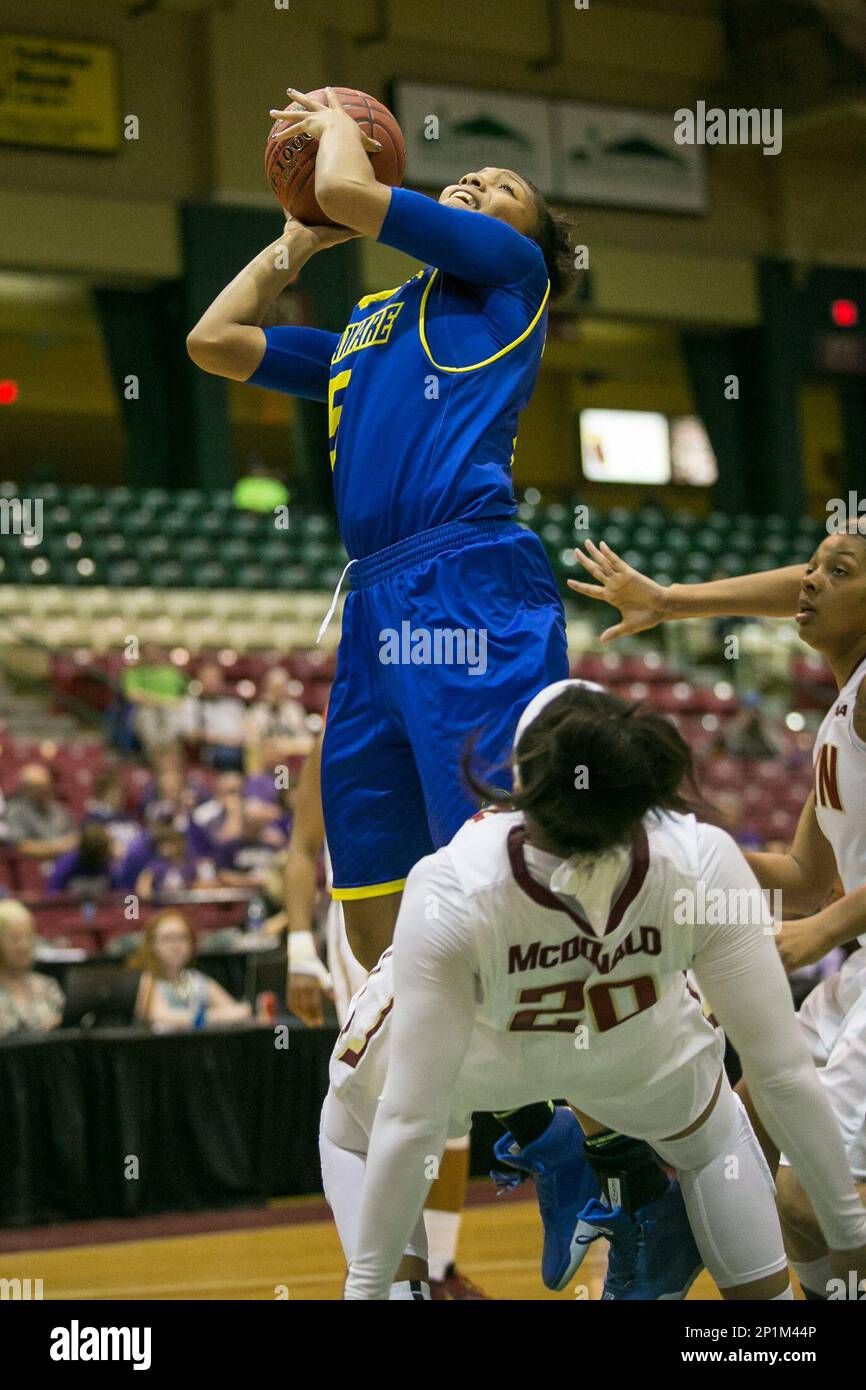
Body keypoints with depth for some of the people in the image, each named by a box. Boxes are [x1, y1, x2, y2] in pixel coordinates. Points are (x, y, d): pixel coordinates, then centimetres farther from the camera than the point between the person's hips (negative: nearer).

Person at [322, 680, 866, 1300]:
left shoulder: (447, 895, -42)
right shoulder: (702, 865, -39)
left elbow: (408, 1122, -34)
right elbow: (784, 1073, -29)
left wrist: (369, 1285, -23)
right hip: (638, 1049, 1)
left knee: (353, 1135, 28)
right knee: (709, 1132, 31)